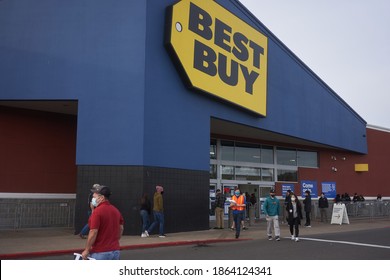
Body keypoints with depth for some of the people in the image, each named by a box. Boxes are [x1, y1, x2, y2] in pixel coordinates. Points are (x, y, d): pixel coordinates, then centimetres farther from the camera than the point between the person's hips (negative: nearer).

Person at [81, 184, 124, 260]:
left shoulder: (97, 211, -15)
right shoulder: (116, 210, 8)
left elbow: (93, 233, -19)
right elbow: (121, 229, 15)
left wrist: (86, 250, -10)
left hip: (100, 253, -7)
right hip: (115, 251, 7)